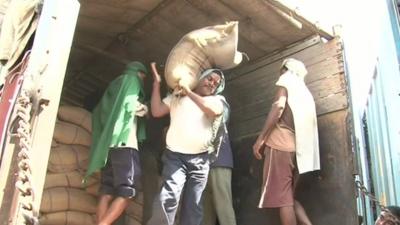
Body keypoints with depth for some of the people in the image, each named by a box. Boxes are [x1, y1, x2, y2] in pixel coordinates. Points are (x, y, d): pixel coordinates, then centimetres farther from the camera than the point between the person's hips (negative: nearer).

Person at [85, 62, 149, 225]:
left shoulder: (114, 85, 28)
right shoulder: (131, 80, 8)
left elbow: (98, 112, 24)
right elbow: (130, 105, -9)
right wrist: (144, 109, 10)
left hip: (108, 143, 8)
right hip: (124, 141, -8)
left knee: (107, 191, 0)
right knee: (127, 191, -9)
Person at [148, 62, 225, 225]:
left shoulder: (215, 100, 12)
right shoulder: (176, 97, 12)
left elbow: (214, 111, -11)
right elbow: (156, 111, 3)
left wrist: (189, 92, -9)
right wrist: (157, 83, 1)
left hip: (200, 159, 2)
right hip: (175, 156, -2)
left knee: (193, 205, 5)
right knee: (169, 197, -20)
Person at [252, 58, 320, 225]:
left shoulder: (287, 79, 9)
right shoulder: (305, 92, 29)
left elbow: (279, 106, -9)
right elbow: (309, 124, 22)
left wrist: (261, 138, -13)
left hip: (280, 144, -8)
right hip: (296, 147, 8)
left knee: (281, 198, -9)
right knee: (288, 197, 12)